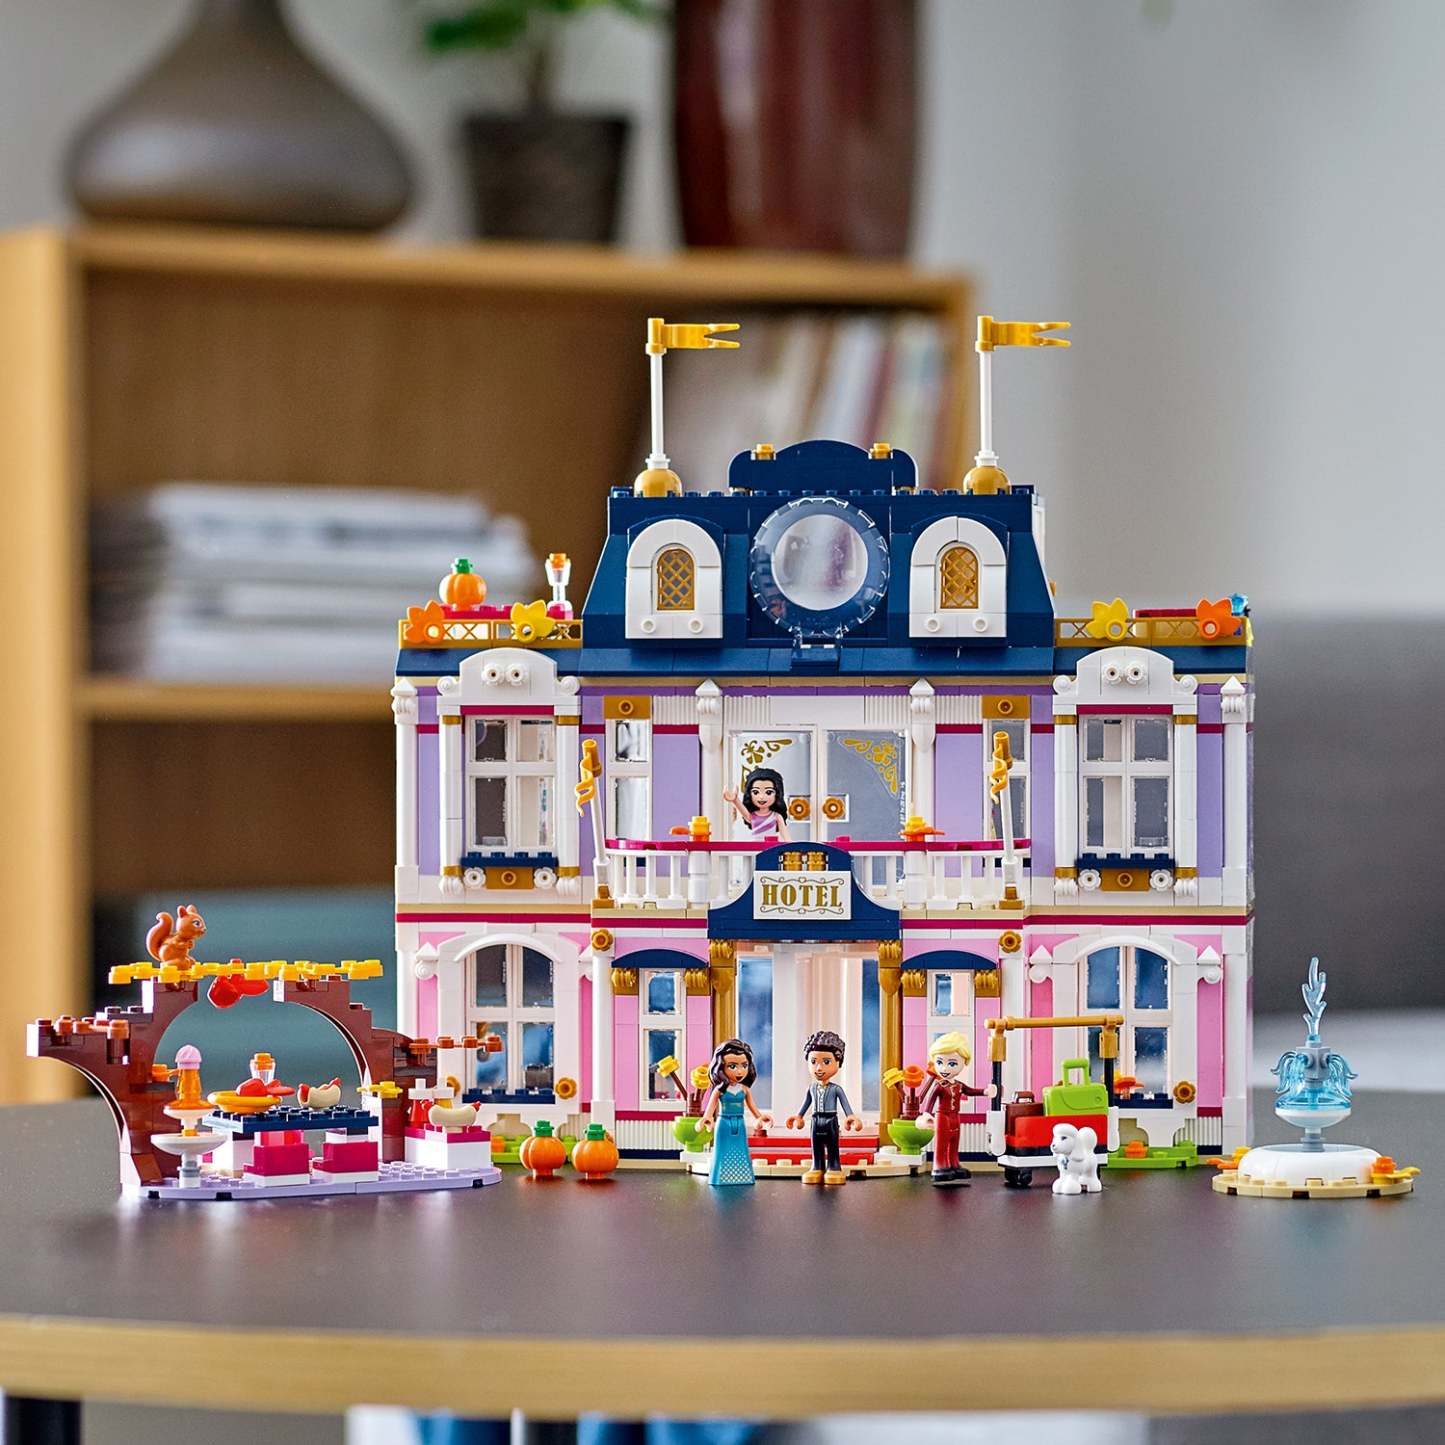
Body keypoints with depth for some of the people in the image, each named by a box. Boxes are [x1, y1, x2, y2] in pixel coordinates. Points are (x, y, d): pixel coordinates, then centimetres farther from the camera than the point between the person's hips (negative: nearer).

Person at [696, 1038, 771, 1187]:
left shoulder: (745, 1089, 1)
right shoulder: (720, 1090, -10)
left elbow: (751, 1106, 10)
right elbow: (712, 1106, -11)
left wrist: (759, 1117, 9)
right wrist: (706, 1118, -23)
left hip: (739, 1124, 3)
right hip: (724, 1124, -3)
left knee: (740, 1151, 6)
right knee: (724, 1151, 1)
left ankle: (740, 1176, 12)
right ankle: (723, 1176, 8)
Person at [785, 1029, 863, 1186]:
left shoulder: (836, 1089, -8)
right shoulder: (812, 1088, 4)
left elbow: (845, 1103, -5)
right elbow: (806, 1103, 16)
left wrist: (850, 1116, -12)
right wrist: (799, 1116, 20)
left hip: (831, 1121, -4)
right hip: (817, 1121, 4)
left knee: (832, 1148, -1)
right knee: (817, 1148, 7)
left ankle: (834, 1168, 2)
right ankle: (817, 1169, 13)